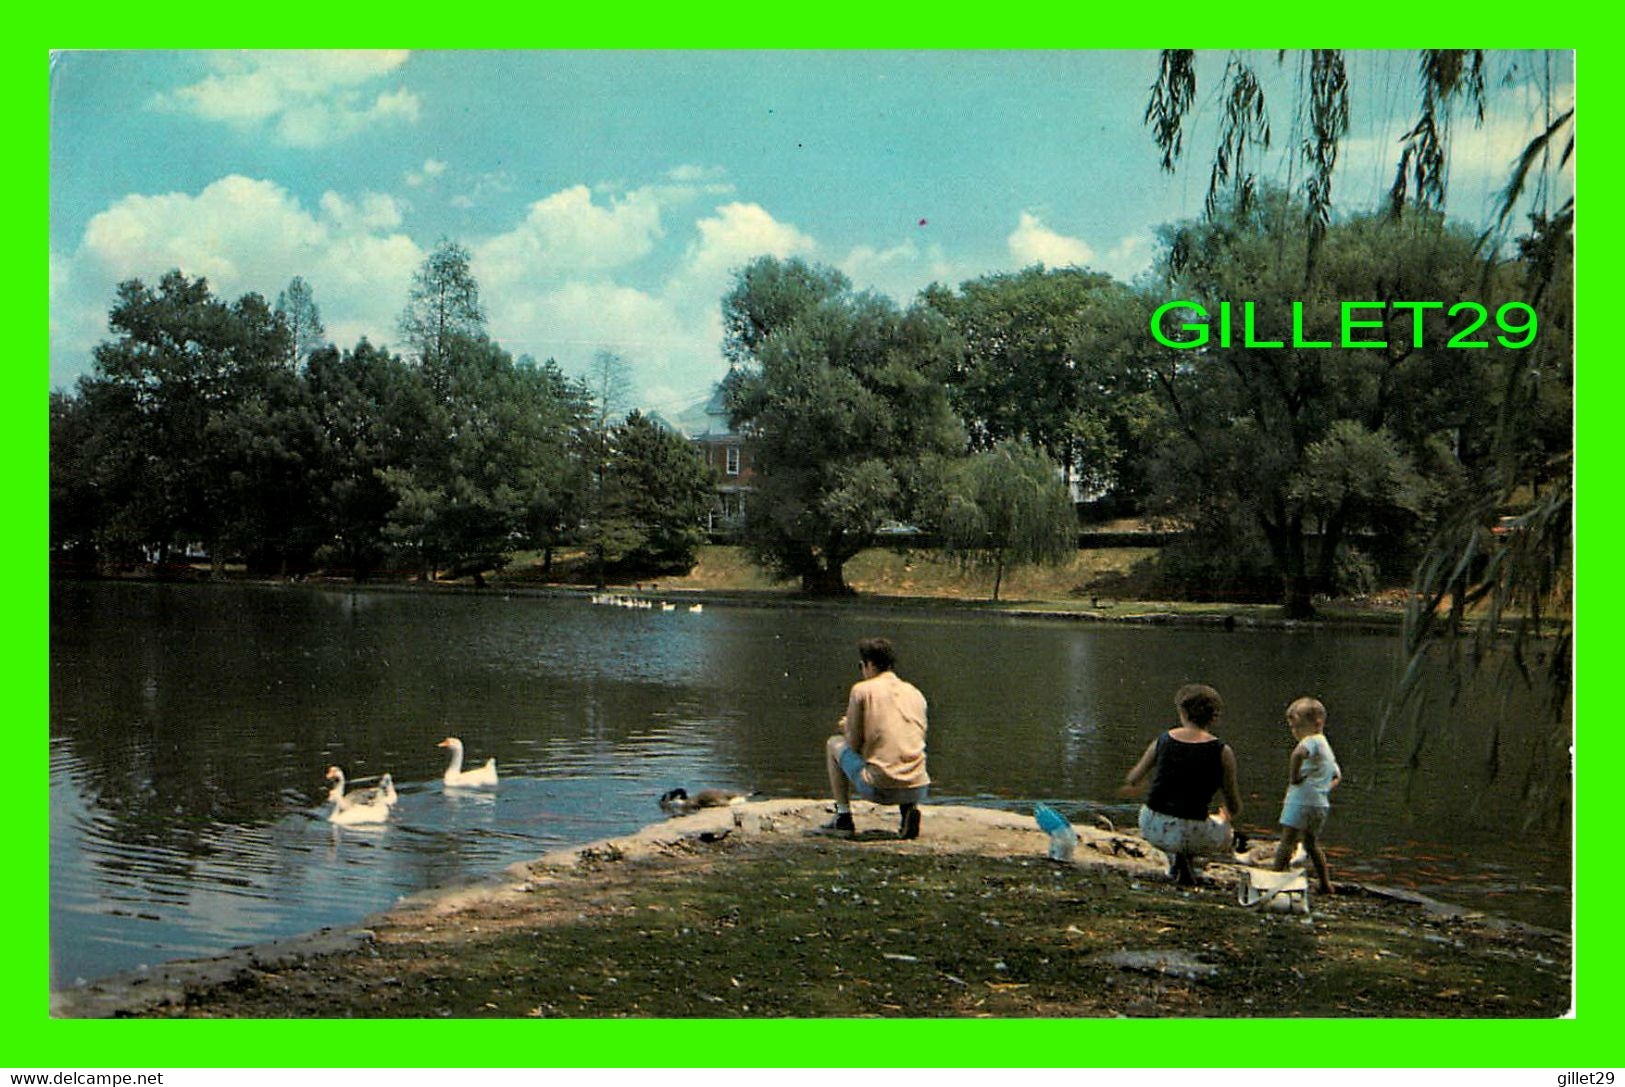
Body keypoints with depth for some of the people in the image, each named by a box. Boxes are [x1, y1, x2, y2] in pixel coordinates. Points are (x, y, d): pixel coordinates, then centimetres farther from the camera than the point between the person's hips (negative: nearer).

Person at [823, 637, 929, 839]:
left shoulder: (862, 690, 0)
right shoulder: (915, 692, 14)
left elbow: (854, 743, 2)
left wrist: (846, 728, 26)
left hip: (879, 789, -4)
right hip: (917, 789, 4)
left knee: (834, 744, 21)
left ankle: (843, 817, 20)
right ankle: (910, 809, 12)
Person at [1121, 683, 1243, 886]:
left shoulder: (1163, 740, 1)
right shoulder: (1222, 751, -6)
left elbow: (1132, 780, 15)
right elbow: (1234, 808, 3)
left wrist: (1130, 784, 41)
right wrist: (1226, 817, 28)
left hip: (1151, 828, 2)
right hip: (1191, 833, -2)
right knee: (1226, 835, 32)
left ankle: (1173, 857, 13)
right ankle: (1186, 855, 3)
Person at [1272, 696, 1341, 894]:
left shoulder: (1311, 741, -9)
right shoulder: (1326, 746, 21)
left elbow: (1298, 753, -33)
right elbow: (1337, 775, 32)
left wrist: (1293, 777, -23)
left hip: (1302, 800, -9)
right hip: (1322, 803, 9)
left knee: (1287, 840, -7)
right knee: (1312, 844, 20)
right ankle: (1325, 885, 23)